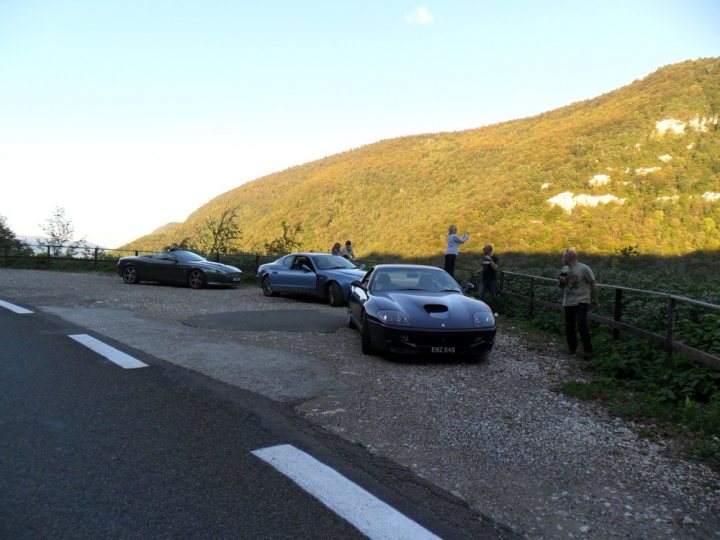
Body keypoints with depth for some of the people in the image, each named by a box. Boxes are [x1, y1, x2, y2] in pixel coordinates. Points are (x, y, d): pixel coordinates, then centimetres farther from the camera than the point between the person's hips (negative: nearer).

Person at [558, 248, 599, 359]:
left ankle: (588, 350, -11)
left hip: (581, 301, -6)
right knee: (569, 326, 8)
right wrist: (561, 281, -7)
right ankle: (571, 346, 27)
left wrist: (595, 299, -2)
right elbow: (560, 286, 16)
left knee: (582, 324, -17)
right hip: (568, 302, 6)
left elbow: (593, 284, -4)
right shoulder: (564, 269, 8)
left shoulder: (584, 268, -10)